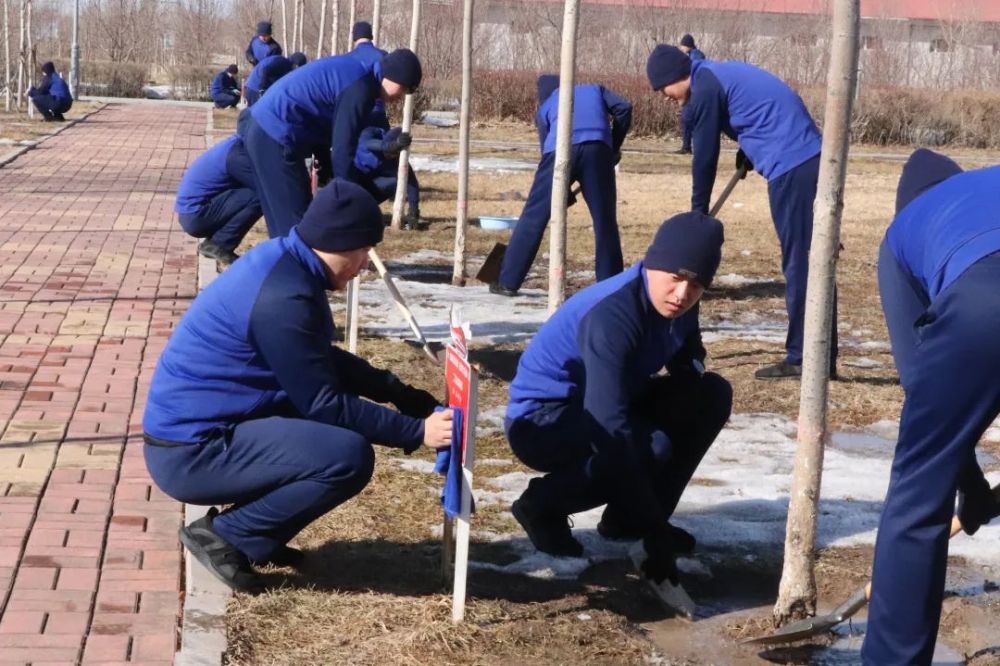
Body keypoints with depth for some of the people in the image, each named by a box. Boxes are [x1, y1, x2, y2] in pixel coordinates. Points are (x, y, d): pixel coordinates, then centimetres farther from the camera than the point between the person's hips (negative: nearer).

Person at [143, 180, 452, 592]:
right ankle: (224, 535, -6)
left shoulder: (286, 263, 7)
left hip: (201, 427, 10)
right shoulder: (282, 297, -24)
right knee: (349, 457, -23)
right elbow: (323, 403, -19)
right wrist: (415, 432, -16)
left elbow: (323, 362, 19)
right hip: (191, 452, -10)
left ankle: (253, 533, 13)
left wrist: (403, 396, 11)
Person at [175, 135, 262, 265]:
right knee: (258, 197, -18)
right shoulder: (236, 155, -18)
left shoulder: (236, 145, 11)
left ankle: (213, 243, 10)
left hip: (190, 212, 10)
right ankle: (218, 246, -8)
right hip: (196, 216, -10)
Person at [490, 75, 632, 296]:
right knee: (605, 220, 11)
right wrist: (615, 146, 25)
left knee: (534, 217, 7)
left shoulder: (545, 106, 32)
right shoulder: (595, 89, 34)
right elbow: (624, 108, 15)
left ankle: (508, 282, 9)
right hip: (597, 148, 0)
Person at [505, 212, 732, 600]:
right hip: (542, 420, -8)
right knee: (651, 448, -31)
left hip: (604, 405, 8)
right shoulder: (611, 316, -32)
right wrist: (655, 534, -39)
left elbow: (688, 363, 12)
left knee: (711, 395, -6)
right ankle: (544, 505, -7)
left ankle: (630, 518, 2)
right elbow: (610, 428, -39)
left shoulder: (675, 303, -8)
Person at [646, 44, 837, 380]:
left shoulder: (705, 88, -7)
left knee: (799, 264, -6)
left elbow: (705, 156, -3)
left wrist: (698, 212, 6)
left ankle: (802, 357, -3)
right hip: (811, 160, 9)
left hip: (790, 168, -9)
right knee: (810, 262, 10)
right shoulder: (722, 74, 22)